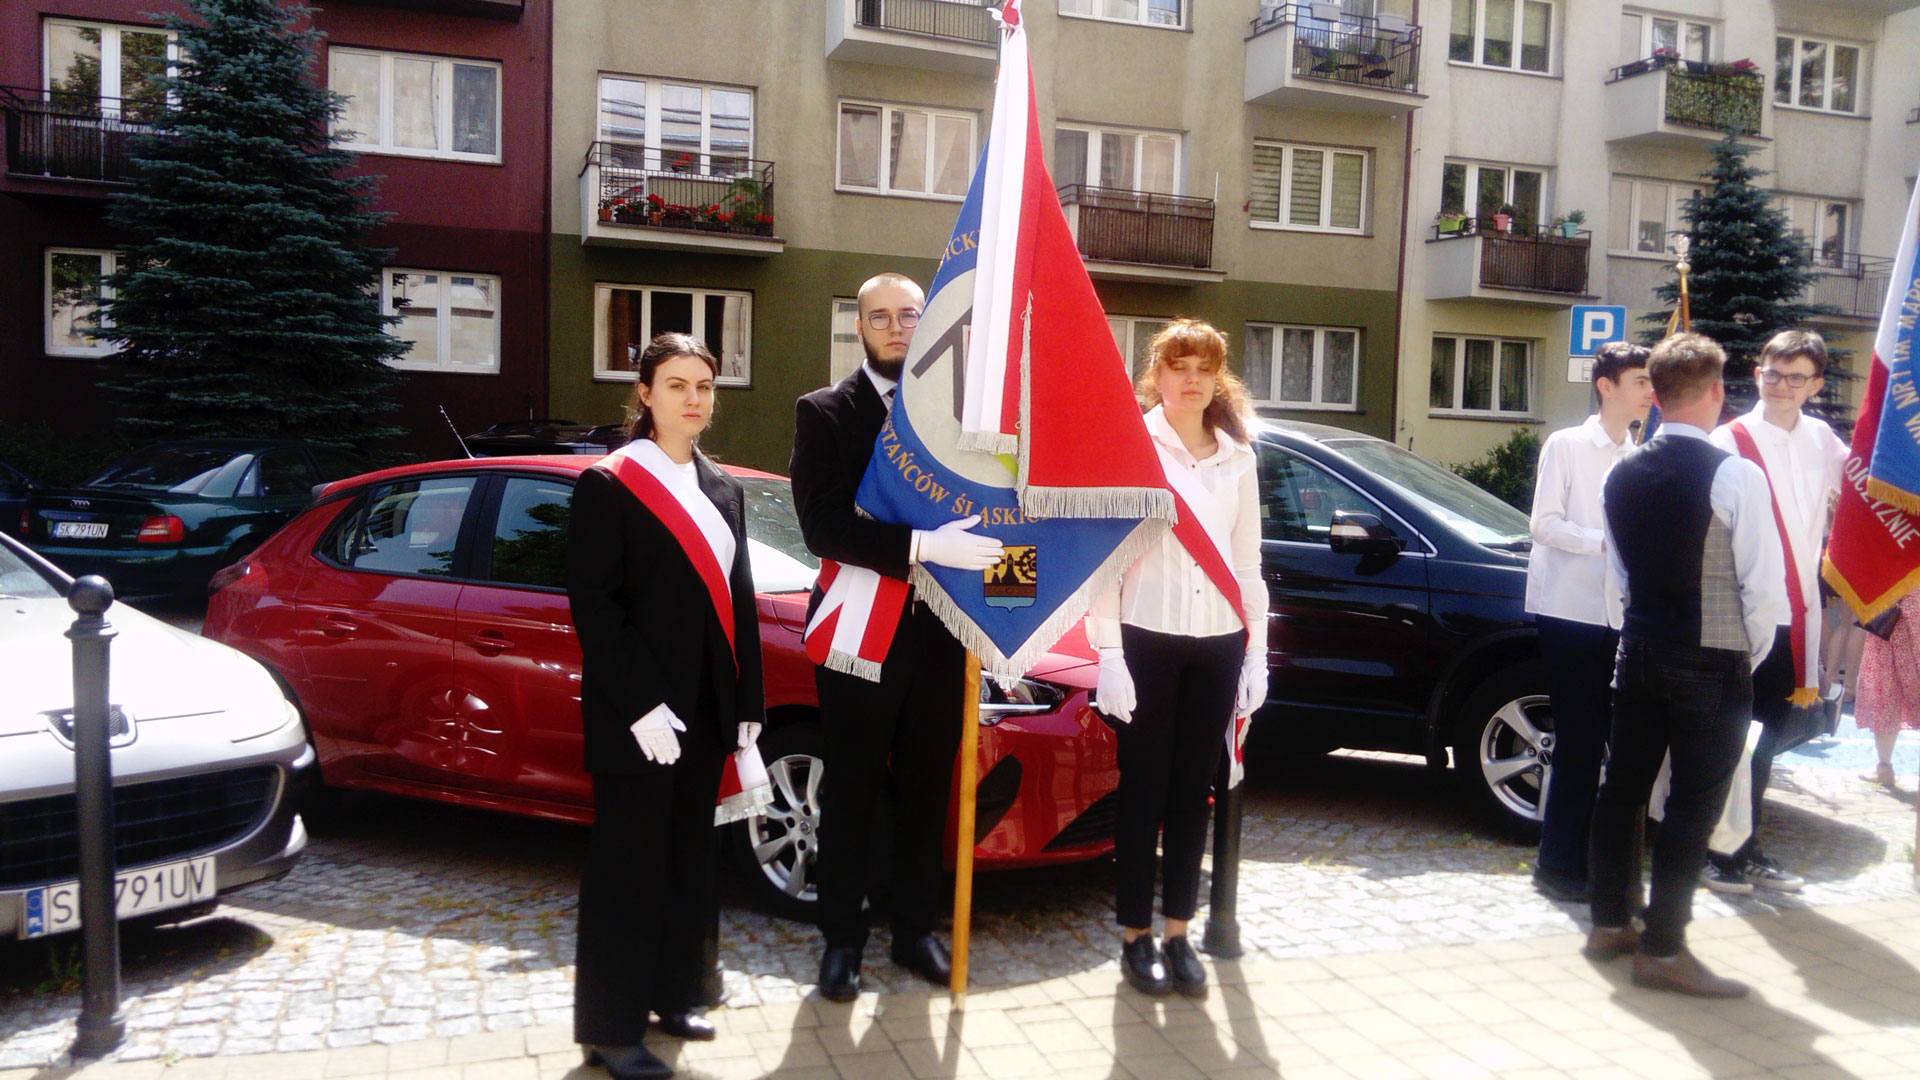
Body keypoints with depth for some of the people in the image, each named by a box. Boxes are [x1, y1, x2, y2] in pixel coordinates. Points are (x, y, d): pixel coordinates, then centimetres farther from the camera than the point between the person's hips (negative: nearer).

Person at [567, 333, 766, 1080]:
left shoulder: (723, 490, 12)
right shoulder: (607, 484, -8)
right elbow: (593, 604, -13)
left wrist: (747, 703, 8)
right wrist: (640, 705, -20)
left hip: (704, 709, 7)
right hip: (634, 714, -6)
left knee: (688, 857, 15)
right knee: (629, 864, 2)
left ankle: (670, 994, 29)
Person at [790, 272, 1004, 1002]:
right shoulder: (825, 414, -3)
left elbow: (978, 506, 8)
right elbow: (823, 527, -15)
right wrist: (922, 546, -25)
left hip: (937, 633, 3)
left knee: (926, 792, 13)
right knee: (851, 793, 8)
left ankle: (914, 929, 28)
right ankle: (842, 940, 21)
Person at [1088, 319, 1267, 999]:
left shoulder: (1237, 458, 10)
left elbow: (1247, 563, 13)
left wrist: (1256, 653, 8)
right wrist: (1109, 654, -12)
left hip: (1217, 642, 4)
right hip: (1147, 637, -4)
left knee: (1192, 790, 8)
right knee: (1143, 789, 2)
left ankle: (1178, 934, 19)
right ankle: (1136, 937, 14)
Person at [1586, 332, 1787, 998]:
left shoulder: (1622, 474, 3)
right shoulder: (1734, 476, -15)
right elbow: (1766, 585, -13)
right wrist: (1750, 657, 2)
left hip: (1640, 651, 6)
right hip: (1713, 665, -6)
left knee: (1623, 787, 13)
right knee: (1694, 805, 1)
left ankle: (1609, 924, 23)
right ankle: (1663, 950, 4)